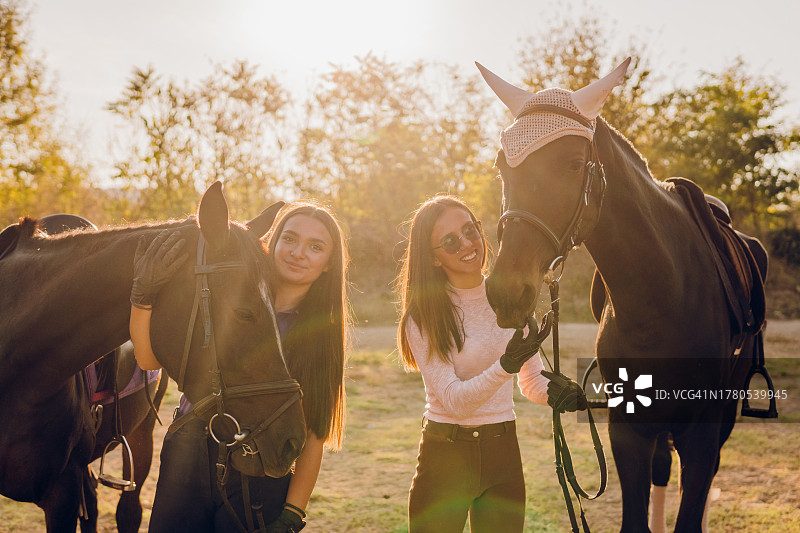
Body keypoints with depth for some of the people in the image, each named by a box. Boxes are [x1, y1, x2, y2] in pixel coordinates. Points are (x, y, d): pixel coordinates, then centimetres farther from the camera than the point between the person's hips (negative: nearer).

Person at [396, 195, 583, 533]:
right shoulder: (422, 318, -10)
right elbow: (454, 400, -18)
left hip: (503, 454, 3)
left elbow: (532, 382, 9)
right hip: (444, 456, -3)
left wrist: (554, 393, -14)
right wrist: (506, 365, -32)